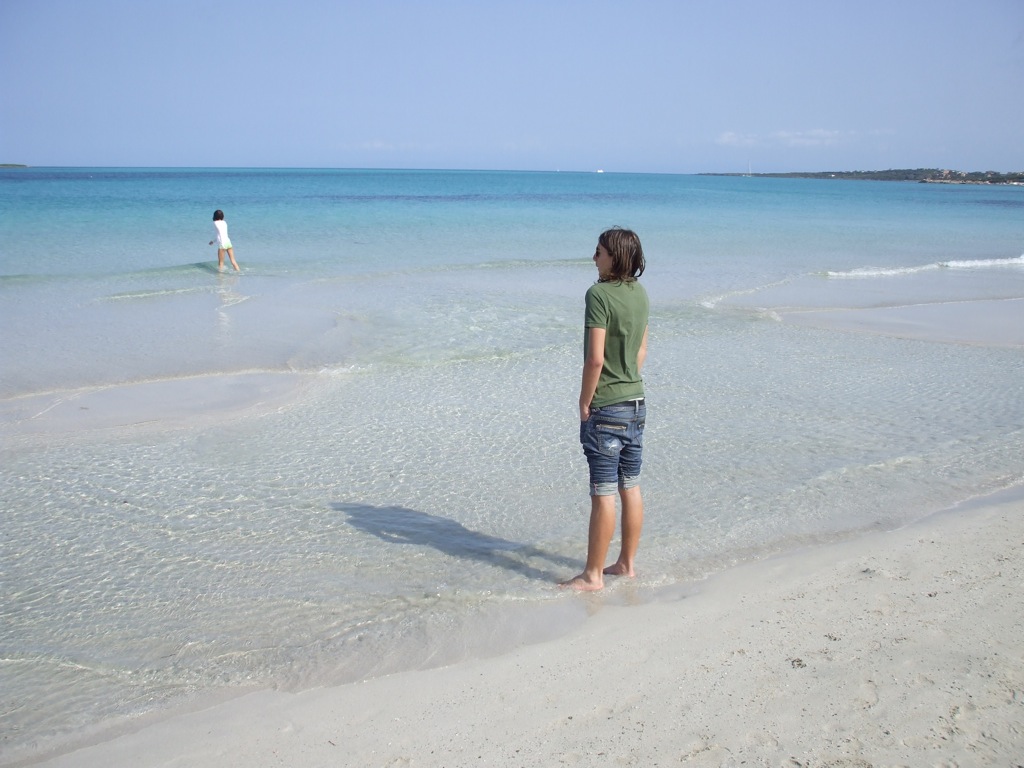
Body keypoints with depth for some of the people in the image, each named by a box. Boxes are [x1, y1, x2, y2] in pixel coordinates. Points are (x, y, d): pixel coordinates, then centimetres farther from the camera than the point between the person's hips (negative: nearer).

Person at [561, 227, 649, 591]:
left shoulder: (599, 294, -18)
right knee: (631, 488, 14)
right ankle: (626, 563, 25)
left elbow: (595, 359, -22)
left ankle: (593, 575, 8)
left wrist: (585, 402, -11)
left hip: (605, 408, -8)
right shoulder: (640, 294, 7)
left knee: (603, 493, -1)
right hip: (636, 402, 8)